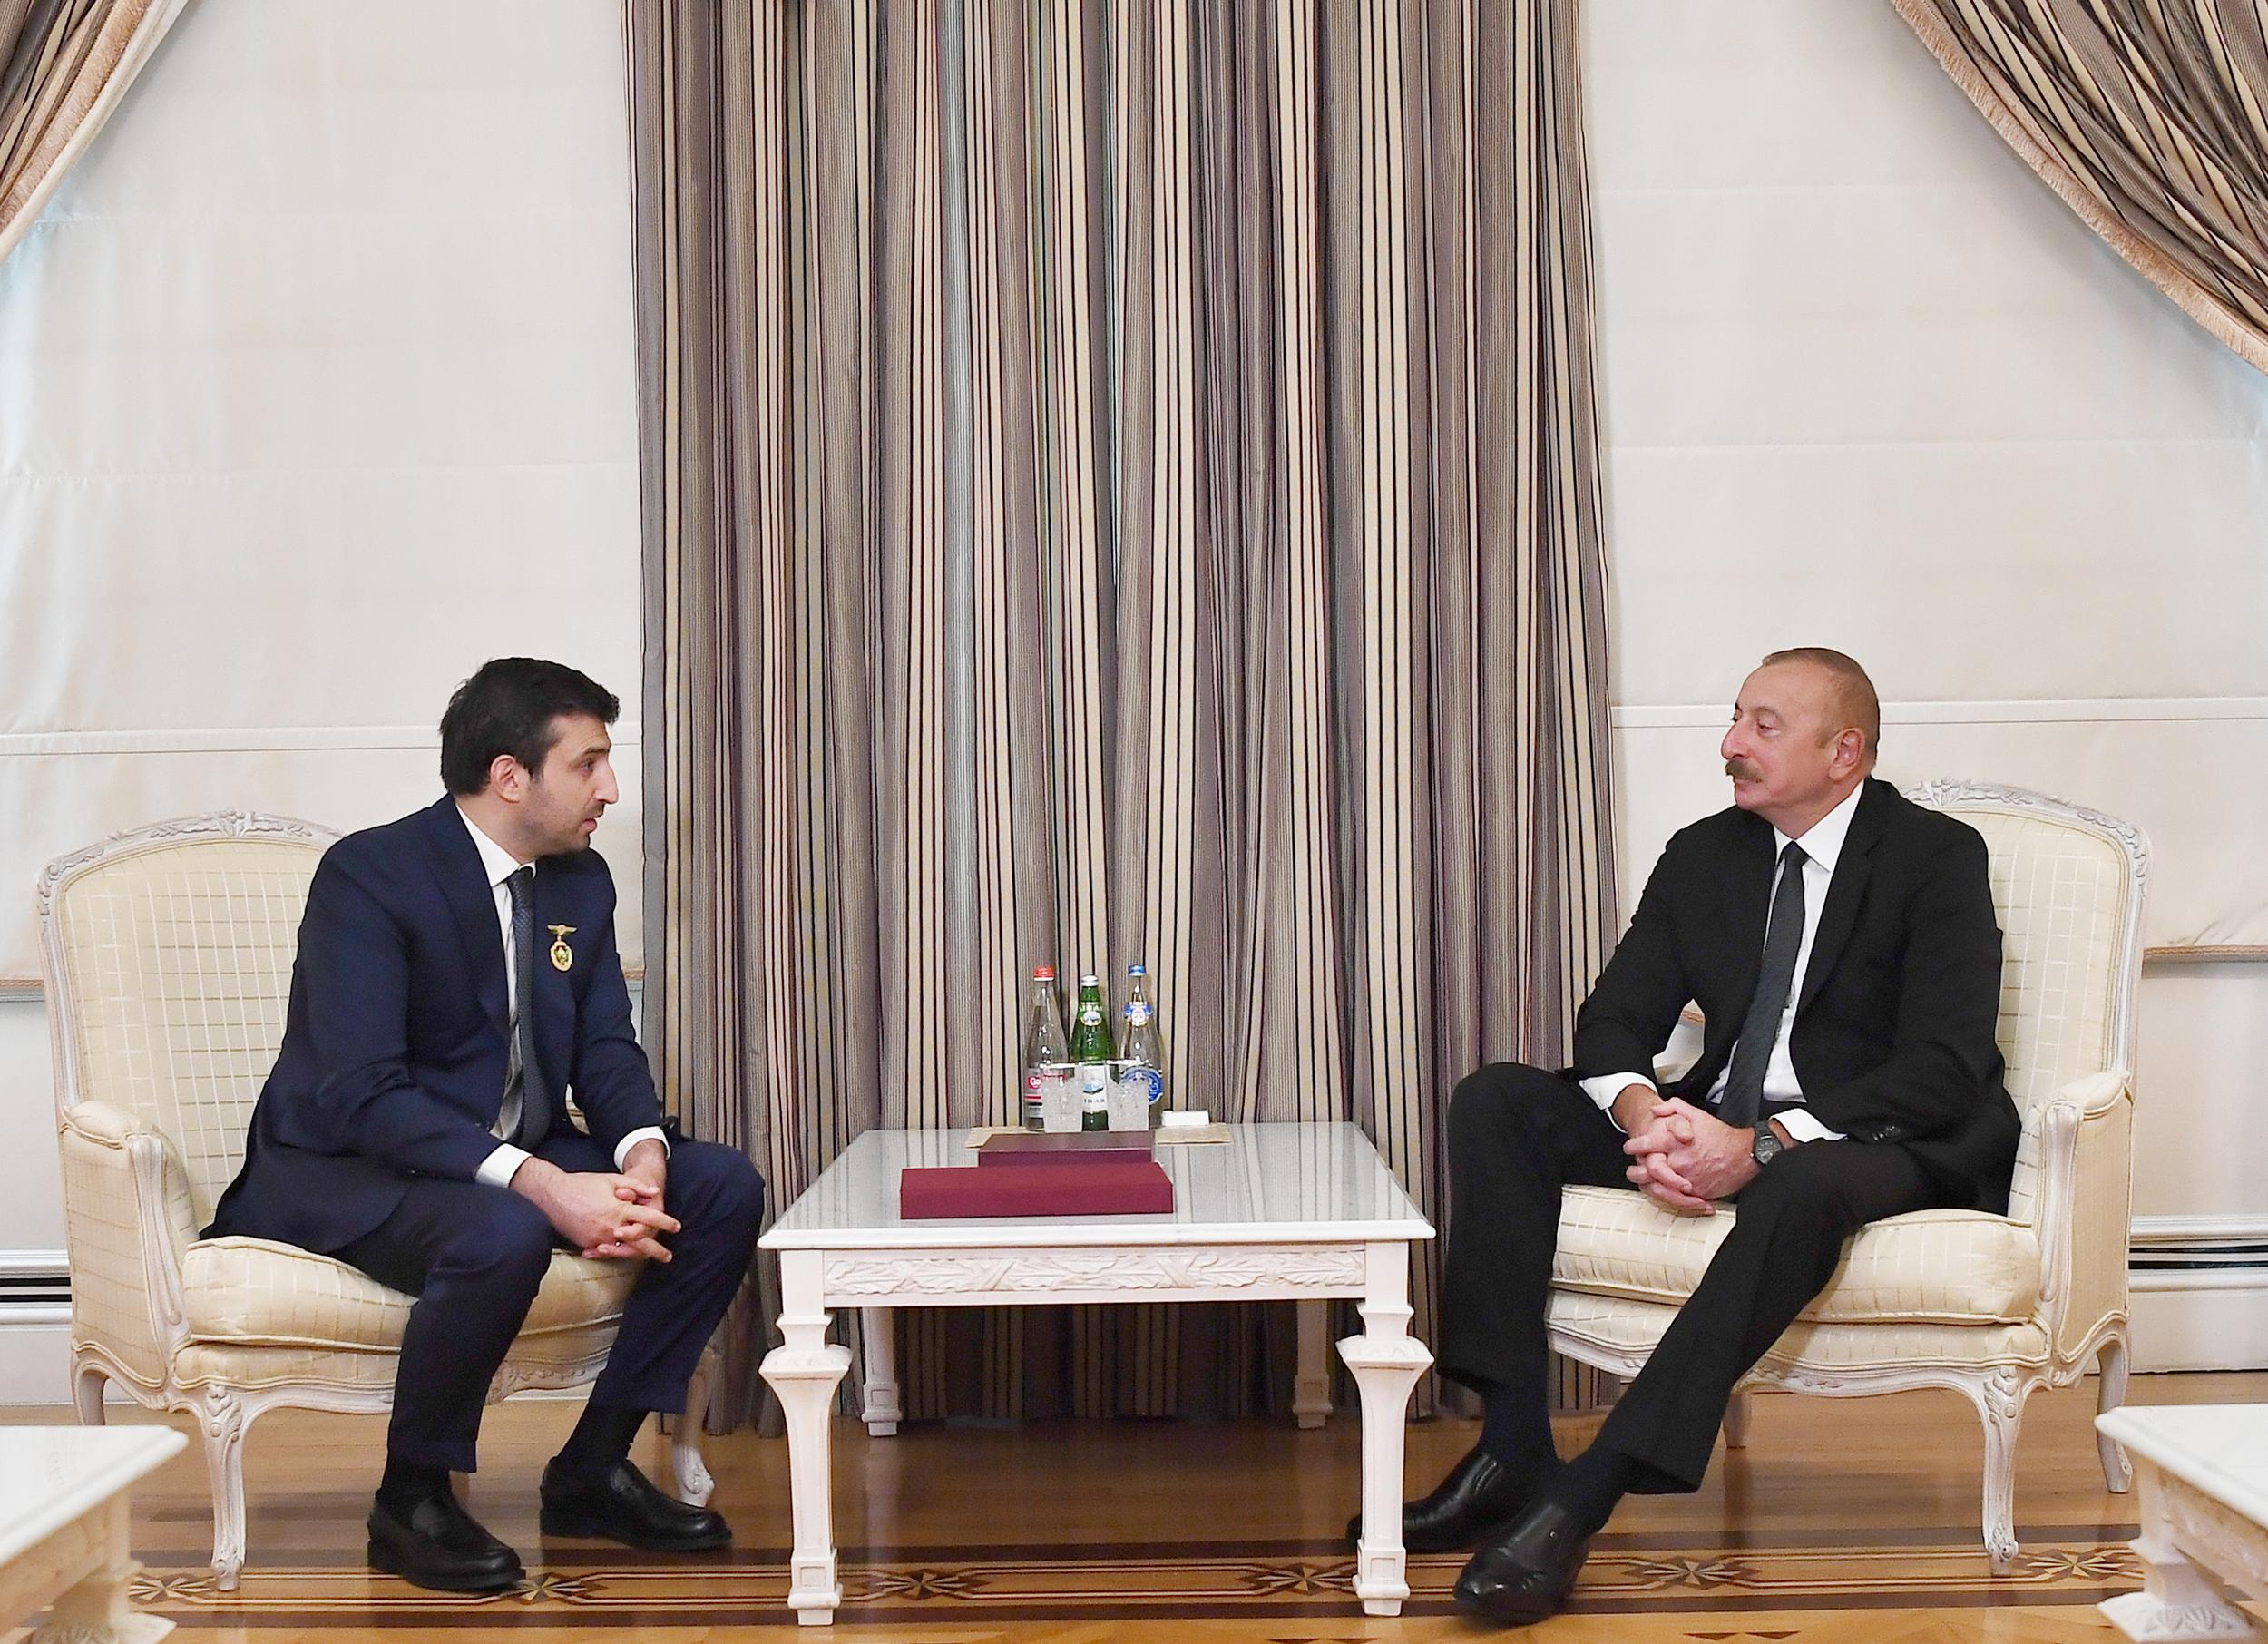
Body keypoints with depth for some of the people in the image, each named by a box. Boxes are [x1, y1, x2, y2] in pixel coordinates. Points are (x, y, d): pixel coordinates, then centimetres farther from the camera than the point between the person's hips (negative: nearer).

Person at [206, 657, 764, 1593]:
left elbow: (606, 1048, 5)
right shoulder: (368, 876, -19)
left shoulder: (581, 882, 5)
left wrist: (640, 1156, -19)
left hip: (517, 1161, 8)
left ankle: (592, 1470, 0)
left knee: (723, 1188, -9)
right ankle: (411, 1500, -12)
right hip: (340, 1170, -8)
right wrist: (544, 1187, -38)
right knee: (502, 1233, -38)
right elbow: (363, 1093, -28)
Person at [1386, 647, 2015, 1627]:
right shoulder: (1704, 856, 9)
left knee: (1804, 1184, -41)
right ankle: (1512, 1450, -20)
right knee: (1496, 1101, -12)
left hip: (1883, 1142, -6)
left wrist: (1762, 1145, -31)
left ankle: (1584, 1494, -40)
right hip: (1718, 1126, 6)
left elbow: (1944, 1068, -18)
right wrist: (1644, 1113, -20)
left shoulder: (1936, 857, -8)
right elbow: (1614, 1020, 5)